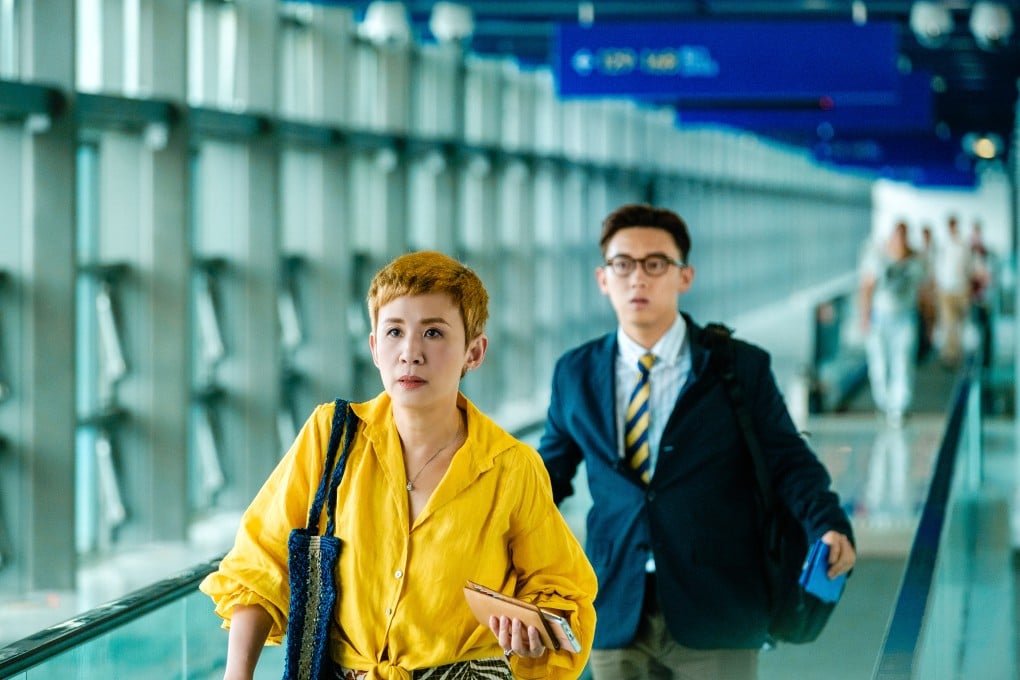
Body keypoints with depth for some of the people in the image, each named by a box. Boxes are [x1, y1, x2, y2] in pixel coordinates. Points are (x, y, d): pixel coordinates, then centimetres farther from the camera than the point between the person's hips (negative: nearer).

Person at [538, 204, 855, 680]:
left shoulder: (742, 368, 1)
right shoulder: (575, 374, 9)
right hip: (617, 619, 2)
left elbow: (788, 461, -1)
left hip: (715, 622, -2)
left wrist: (829, 527, -19)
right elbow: (551, 471, 19)